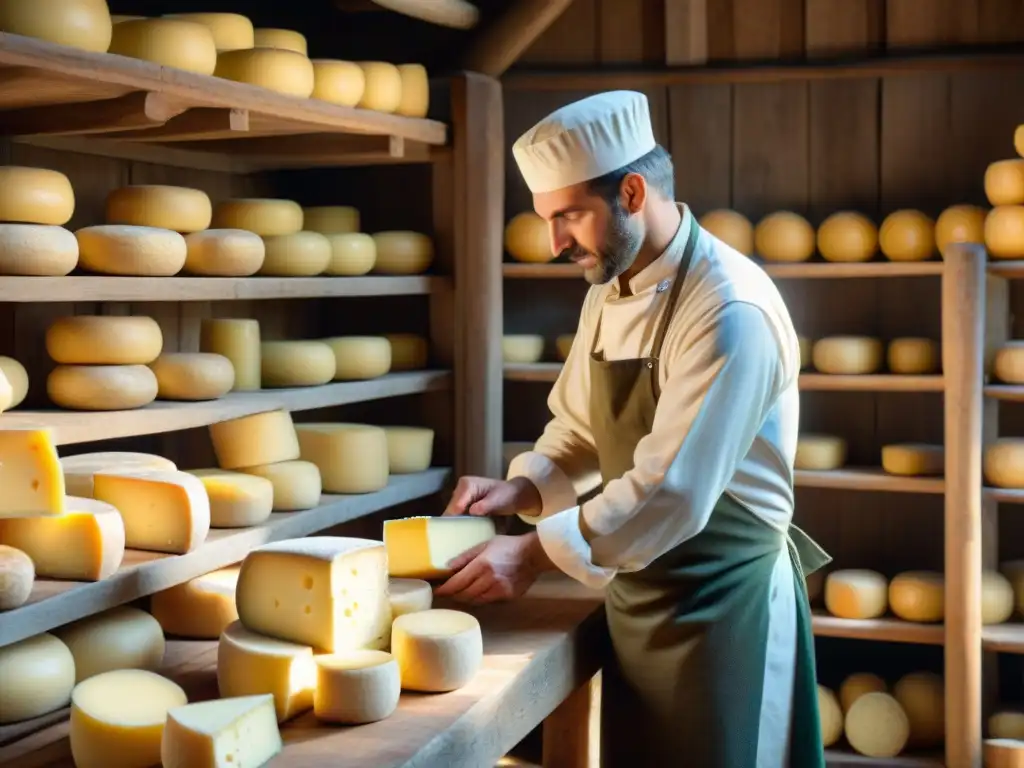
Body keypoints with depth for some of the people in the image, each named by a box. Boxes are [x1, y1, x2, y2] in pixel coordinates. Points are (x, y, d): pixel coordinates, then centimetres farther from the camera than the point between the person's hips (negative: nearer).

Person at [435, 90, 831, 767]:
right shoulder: (610, 293, 4)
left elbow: (671, 491, -27)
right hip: (639, 588, 8)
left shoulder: (730, 310, -24)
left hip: (724, 598, -8)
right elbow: (579, 427, 15)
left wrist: (536, 553, -22)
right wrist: (522, 489, -4)